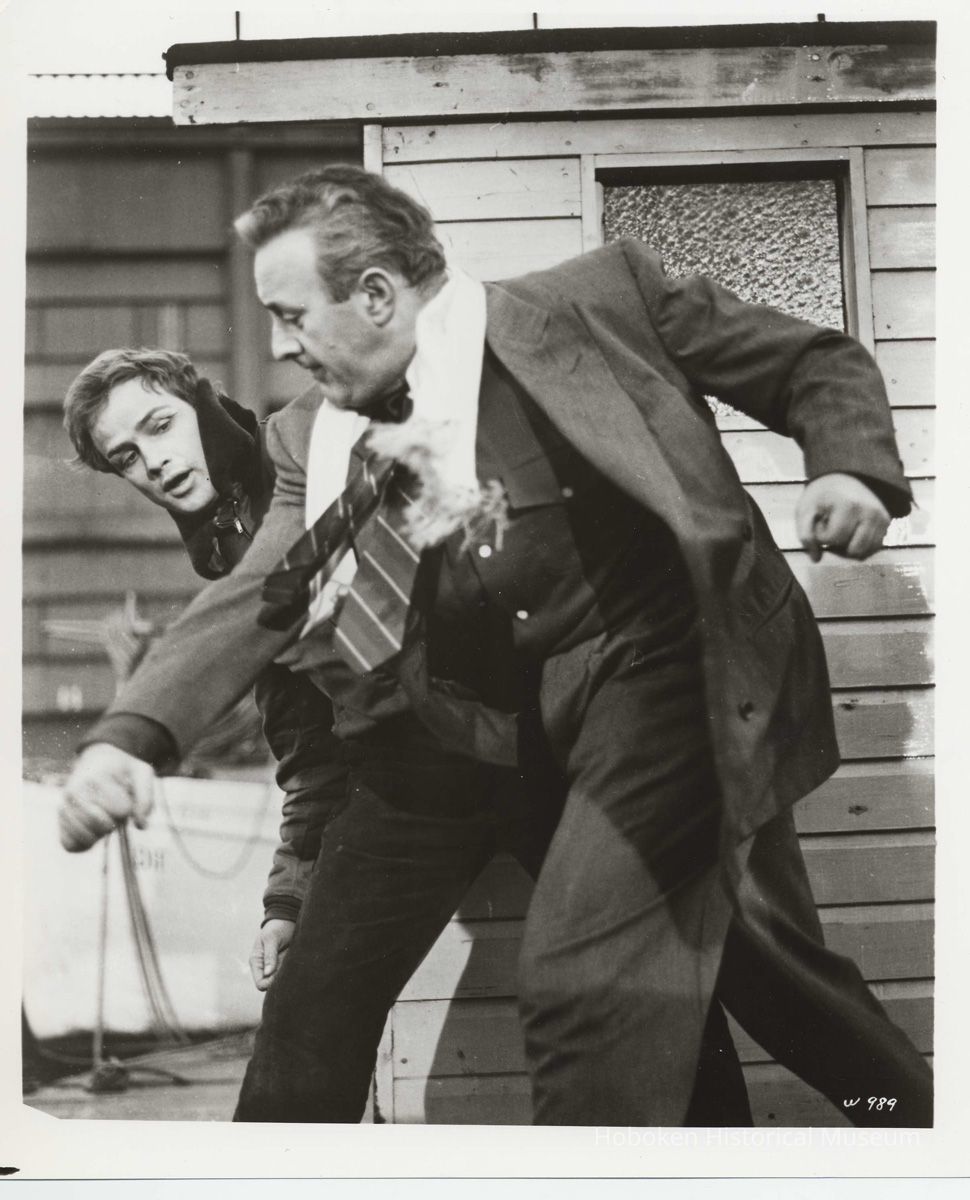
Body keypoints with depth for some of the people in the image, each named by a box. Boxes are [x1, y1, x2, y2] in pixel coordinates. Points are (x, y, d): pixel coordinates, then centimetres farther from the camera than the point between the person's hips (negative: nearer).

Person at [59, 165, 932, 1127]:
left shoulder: (597, 299, -5)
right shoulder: (322, 444, 8)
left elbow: (818, 363, 1)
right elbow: (252, 602, 1)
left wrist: (848, 467, -18)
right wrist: (131, 735, -14)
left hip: (671, 670, -5)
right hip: (540, 721, 6)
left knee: (577, 975, -16)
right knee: (763, 969, 18)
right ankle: (915, 1117, 42)